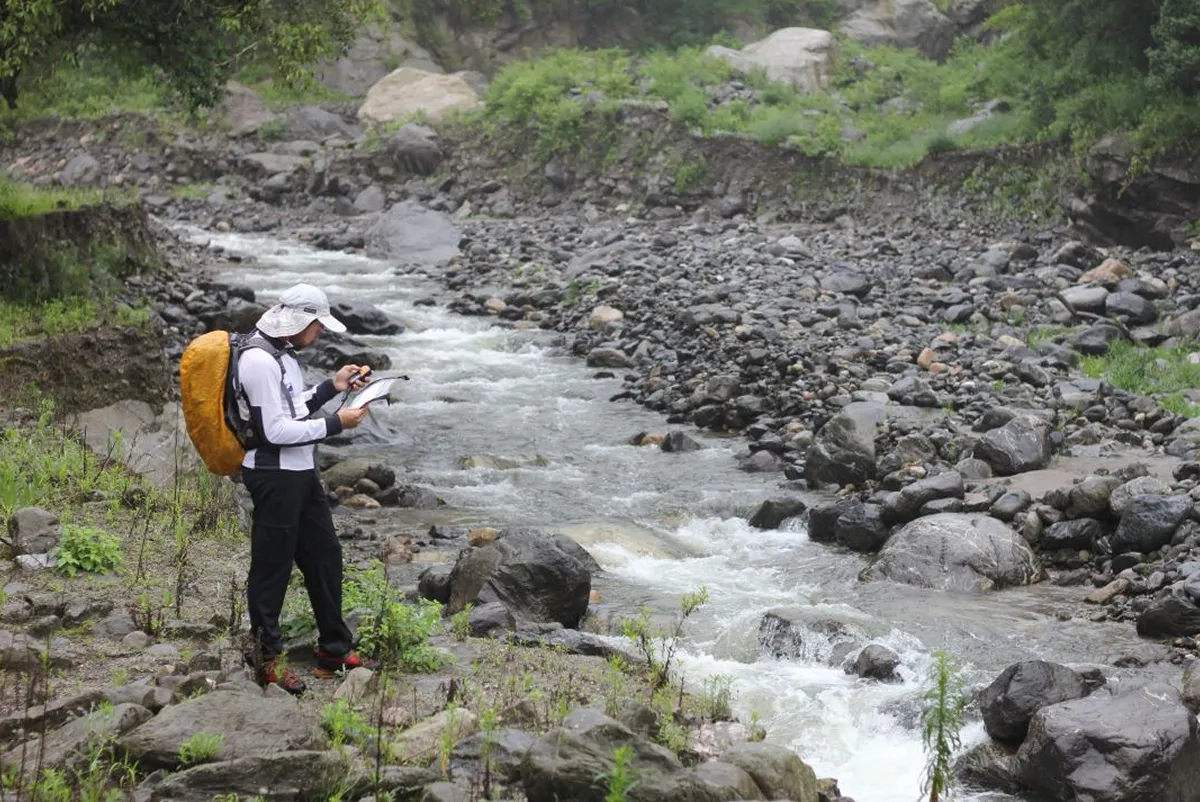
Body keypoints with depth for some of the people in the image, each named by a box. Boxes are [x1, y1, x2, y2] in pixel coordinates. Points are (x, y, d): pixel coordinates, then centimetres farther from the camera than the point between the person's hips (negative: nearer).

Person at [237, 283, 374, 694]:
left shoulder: (281, 354, 11)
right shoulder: (259, 361, -21)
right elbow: (275, 430, -24)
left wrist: (331, 387, 9)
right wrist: (335, 424, -18)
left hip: (300, 474, 10)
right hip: (274, 477, -10)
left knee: (324, 555, 16)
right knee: (272, 566, 2)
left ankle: (335, 649, 27)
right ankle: (266, 656, 16)